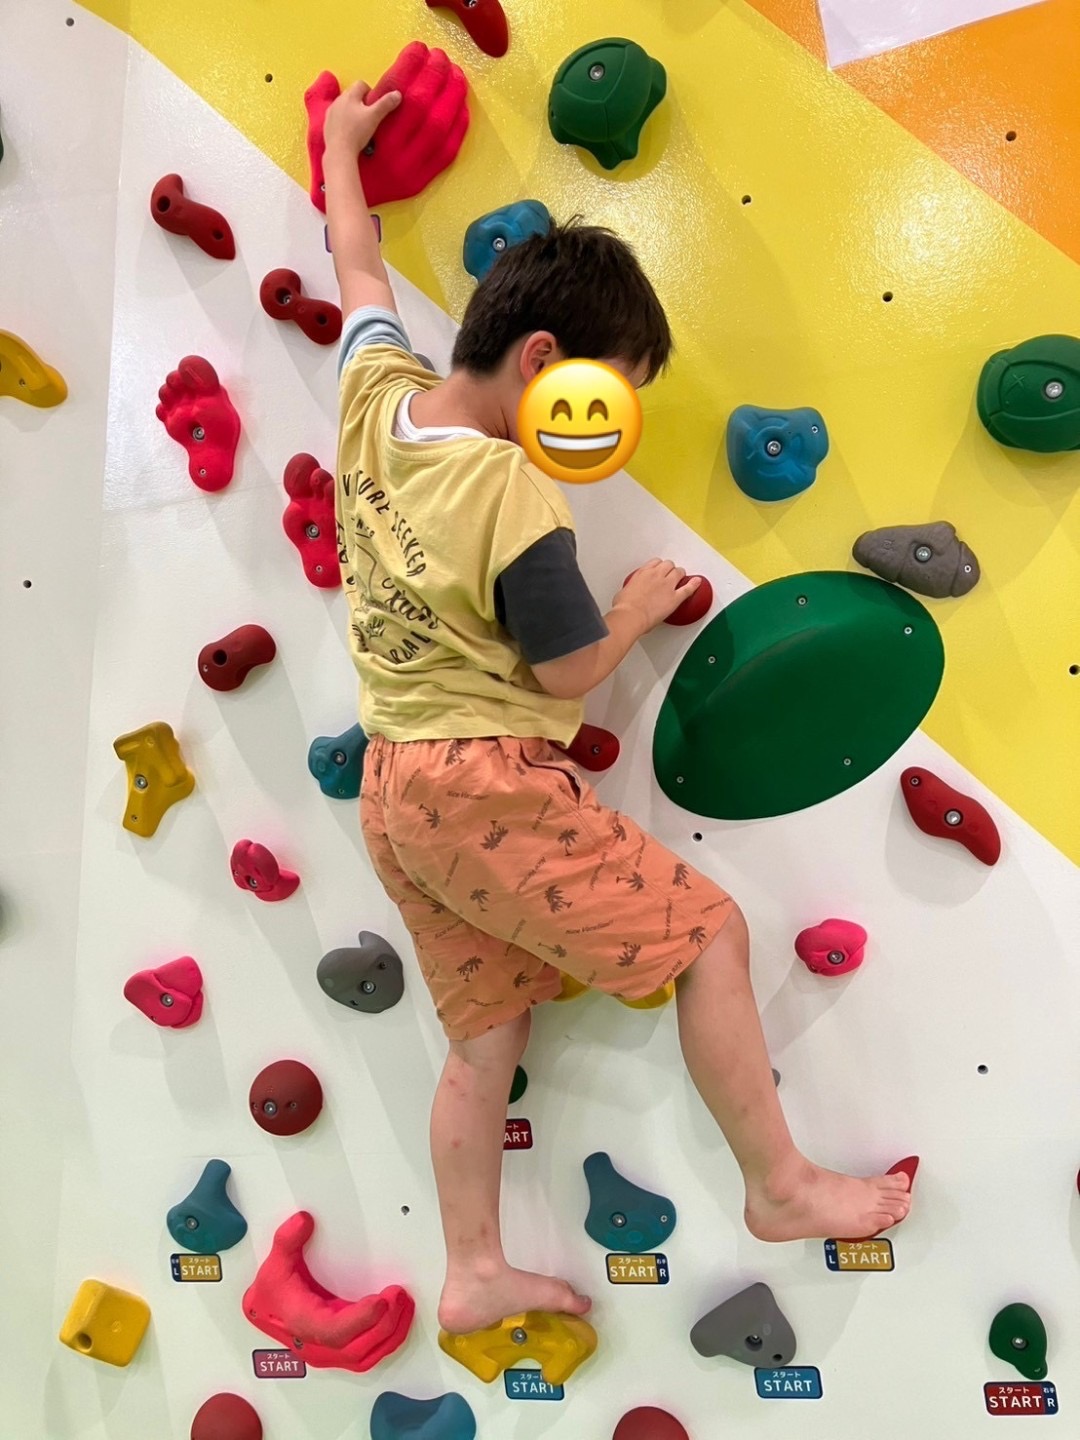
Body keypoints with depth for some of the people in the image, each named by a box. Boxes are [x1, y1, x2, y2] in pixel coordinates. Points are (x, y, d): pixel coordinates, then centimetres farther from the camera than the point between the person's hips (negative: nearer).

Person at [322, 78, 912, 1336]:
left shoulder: (376, 395, 3)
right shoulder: (514, 495, -19)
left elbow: (359, 273, 22)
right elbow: (570, 671, -13)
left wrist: (342, 147, 39)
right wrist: (643, 607, 6)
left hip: (393, 786, 9)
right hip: (486, 785, -9)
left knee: (486, 1030, 15)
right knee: (708, 932, 1)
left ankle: (475, 1274, 25)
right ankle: (780, 1187, 15)